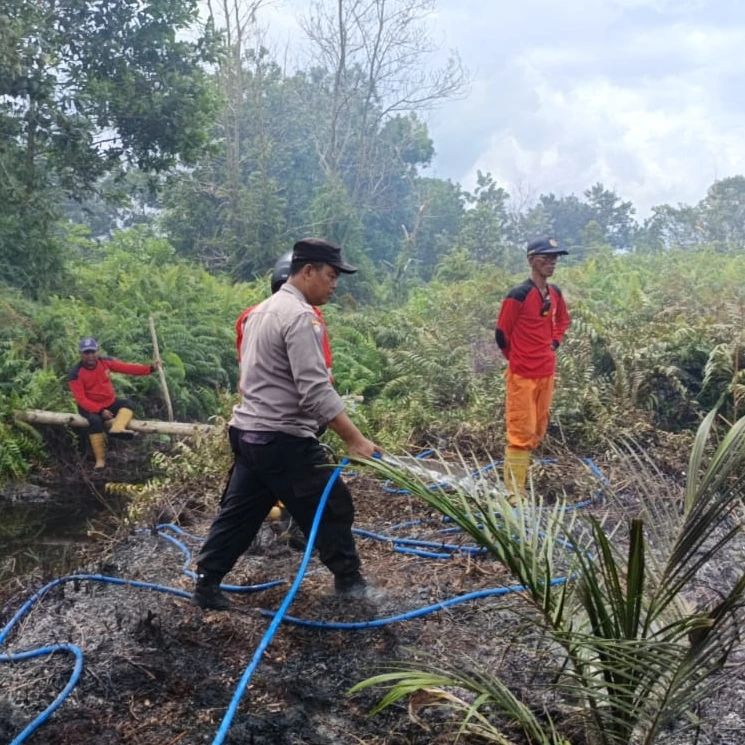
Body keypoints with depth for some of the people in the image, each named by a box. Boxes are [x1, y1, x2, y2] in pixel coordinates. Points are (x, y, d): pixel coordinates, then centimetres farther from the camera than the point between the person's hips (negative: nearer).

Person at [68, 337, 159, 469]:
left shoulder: (105, 362, -5)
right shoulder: (76, 374, -16)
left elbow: (126, 367, -10)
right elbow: (81, 399, -19)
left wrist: (150, 368, -20)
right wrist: (100, 411, -29)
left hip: (109, 403, 5)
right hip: (90, 407, -5)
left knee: (128, 404, -20)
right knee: (95, 420, -33)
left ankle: (117, 428, -50)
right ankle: (100, 460, -30)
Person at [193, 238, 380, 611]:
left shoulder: (263, 309, 15)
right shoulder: (300, 316, -17)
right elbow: (316, 392, -24)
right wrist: (355, 439, -23)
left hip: (248, 431, 10)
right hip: (283, 439, -9)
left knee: (239, 512, 15)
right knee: (332, 506, 4)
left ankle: (206, 584, 20)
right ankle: (349, 582, 16)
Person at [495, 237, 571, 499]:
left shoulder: (554, 293, 7)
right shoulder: (518, 295, -16)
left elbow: (563, 320, 26)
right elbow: (502, 333, -9)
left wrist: (554, 343, 12)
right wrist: (517, 359, 3)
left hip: (546, 372, 8)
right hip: (522, 375, -7)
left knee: (538, 430, 15)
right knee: (521, 432, -5)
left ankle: (520, 473, 30)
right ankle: (514, 494, 2)